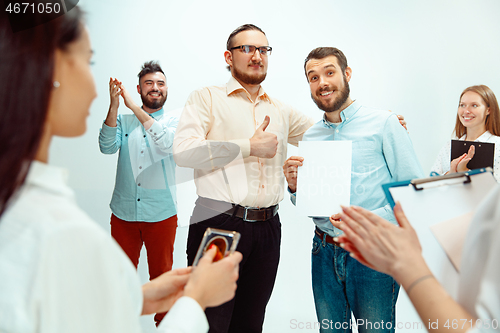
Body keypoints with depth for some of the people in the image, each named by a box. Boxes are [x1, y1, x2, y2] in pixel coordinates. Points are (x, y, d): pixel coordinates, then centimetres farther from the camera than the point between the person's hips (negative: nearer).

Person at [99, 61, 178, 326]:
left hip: (161, 213, -1)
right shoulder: (123, 120, 6)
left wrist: (135, 107, -22)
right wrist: (113, 107, -22)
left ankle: (163, 323, 33)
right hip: (124, 212, 2)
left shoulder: (174, 122, 1)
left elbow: (168, 144, -21)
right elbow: (107, 147, -11)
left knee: (161, 276, 13)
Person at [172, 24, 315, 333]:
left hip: (267, 228, 5)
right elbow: (184, 151, -12)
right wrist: (249, 147, -10)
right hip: (218, 223, -4)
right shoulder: (208, 98, 4)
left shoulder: (281, 111, 18)